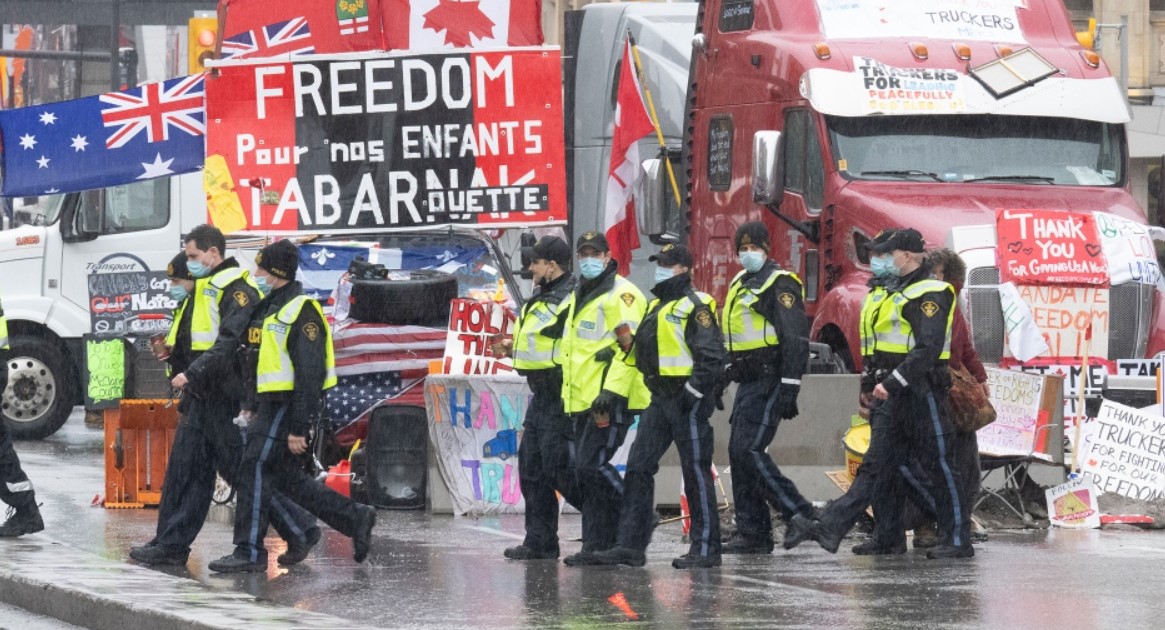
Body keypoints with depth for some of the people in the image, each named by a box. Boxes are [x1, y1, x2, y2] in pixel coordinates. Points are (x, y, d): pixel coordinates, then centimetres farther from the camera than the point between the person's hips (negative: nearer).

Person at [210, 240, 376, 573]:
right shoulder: (268, 307, 15)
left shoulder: (301, 312, -16)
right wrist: (250, 405, 21)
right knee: (288, 477, 13)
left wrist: (298, 429, -23)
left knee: (255, 468, -11)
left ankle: (250, 552, -7)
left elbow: (311, 373, -21)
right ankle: (355, 518, 21)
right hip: (271, 405, 10)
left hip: (288, 407, -10)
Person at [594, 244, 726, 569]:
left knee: (696, 472, -3)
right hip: (660, 400, 9)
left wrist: (694, 394, -21)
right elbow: (643, 351, 28)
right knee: (638, 467, 3)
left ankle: (706, 548, 3)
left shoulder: (695, 307, -11)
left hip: (687, 400, -9)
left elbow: (711, 356, -18)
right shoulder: (657, 307, 18)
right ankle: (631, 545, 3)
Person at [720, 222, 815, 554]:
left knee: (750, 450, -16)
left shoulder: (780, 284, -10)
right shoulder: (741, 284, 18)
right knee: (739, 454, 6)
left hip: (769, 383, -10)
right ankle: (751, 533, 10)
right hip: (747, 383, 10)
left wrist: (789, 388, -23)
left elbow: (796, 339, -18)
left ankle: (800, 514, -12)